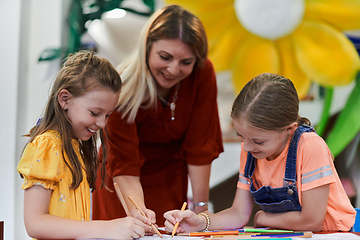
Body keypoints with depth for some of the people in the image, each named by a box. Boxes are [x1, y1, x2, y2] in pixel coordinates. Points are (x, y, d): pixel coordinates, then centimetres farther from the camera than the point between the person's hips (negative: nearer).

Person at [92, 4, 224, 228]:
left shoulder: (203, 75, -22)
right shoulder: (122, 89, -29)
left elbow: (199, 147, -16)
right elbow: (124, 167, -29)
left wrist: (200, 208, -15)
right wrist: (138, 212, -46)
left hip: (171, 180, 2)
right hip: (124, 189, -2)